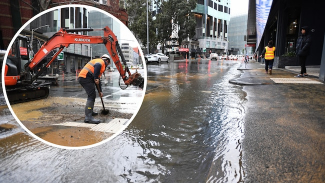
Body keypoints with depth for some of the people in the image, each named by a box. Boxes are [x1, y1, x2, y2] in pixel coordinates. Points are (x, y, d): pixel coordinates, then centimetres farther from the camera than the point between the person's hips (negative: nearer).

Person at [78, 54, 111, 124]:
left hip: (82, 78, 10)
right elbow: (97, 66, -25)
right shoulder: (101, 61, 2)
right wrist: (96, 78, -22)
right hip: (85, 77, -10)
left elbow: (98, 79, 34)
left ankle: (90, 112, 37)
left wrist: (100, 91, 35)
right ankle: (88, 117, -20)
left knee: (92, 95, 22)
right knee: (91, 96, -14)